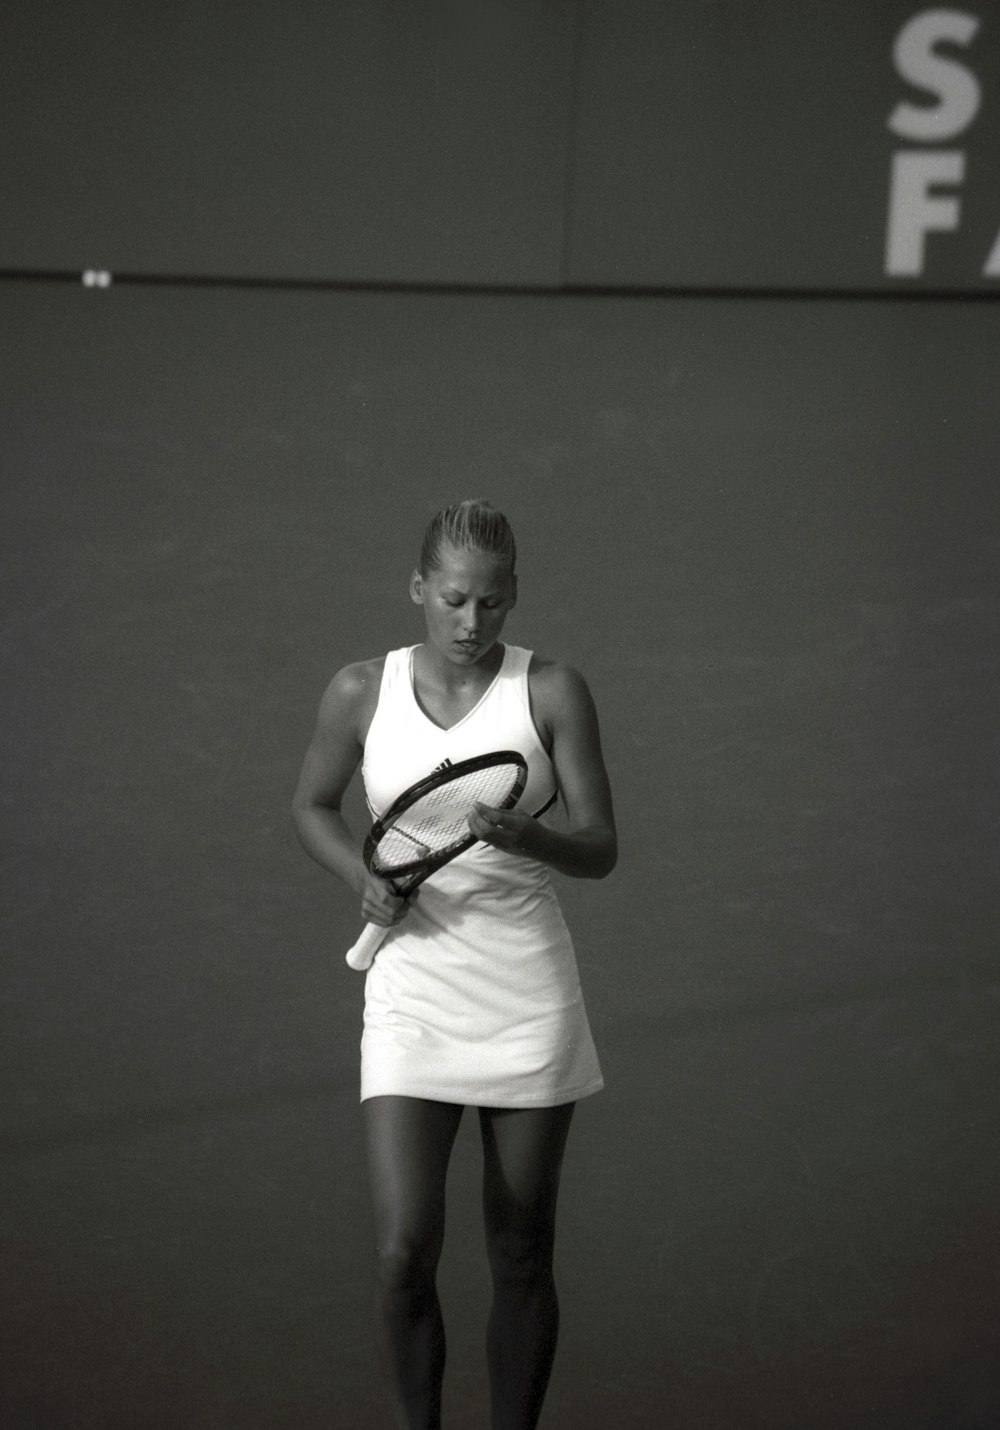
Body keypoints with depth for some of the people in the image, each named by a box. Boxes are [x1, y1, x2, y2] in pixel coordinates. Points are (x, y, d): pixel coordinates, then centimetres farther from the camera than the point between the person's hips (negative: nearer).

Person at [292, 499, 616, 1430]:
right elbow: (313, 808, 14)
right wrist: (363, 880, -6)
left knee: (521, 1257, 8)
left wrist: (525, 836, -25)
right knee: (404, 1254, -9)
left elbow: (599, 851, -4)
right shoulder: (362, 692, -2)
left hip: (527, 997, 0)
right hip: (411, 995, 0)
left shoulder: (553, 691, -5)